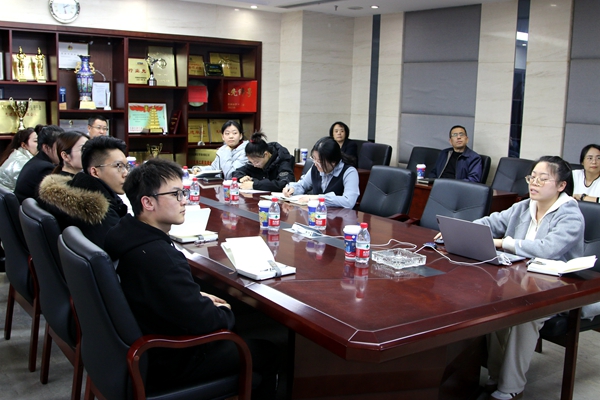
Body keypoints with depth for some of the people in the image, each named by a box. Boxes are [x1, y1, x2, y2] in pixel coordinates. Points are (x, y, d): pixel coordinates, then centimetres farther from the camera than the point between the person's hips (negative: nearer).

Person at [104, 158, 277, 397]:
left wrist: (198, 297, 7)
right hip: (165, 362, -9)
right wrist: (225, 313, -11)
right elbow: (199, 320, -31)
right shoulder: (156, 255, -35)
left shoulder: (127, 233, -4)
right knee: (264, 353, 5)